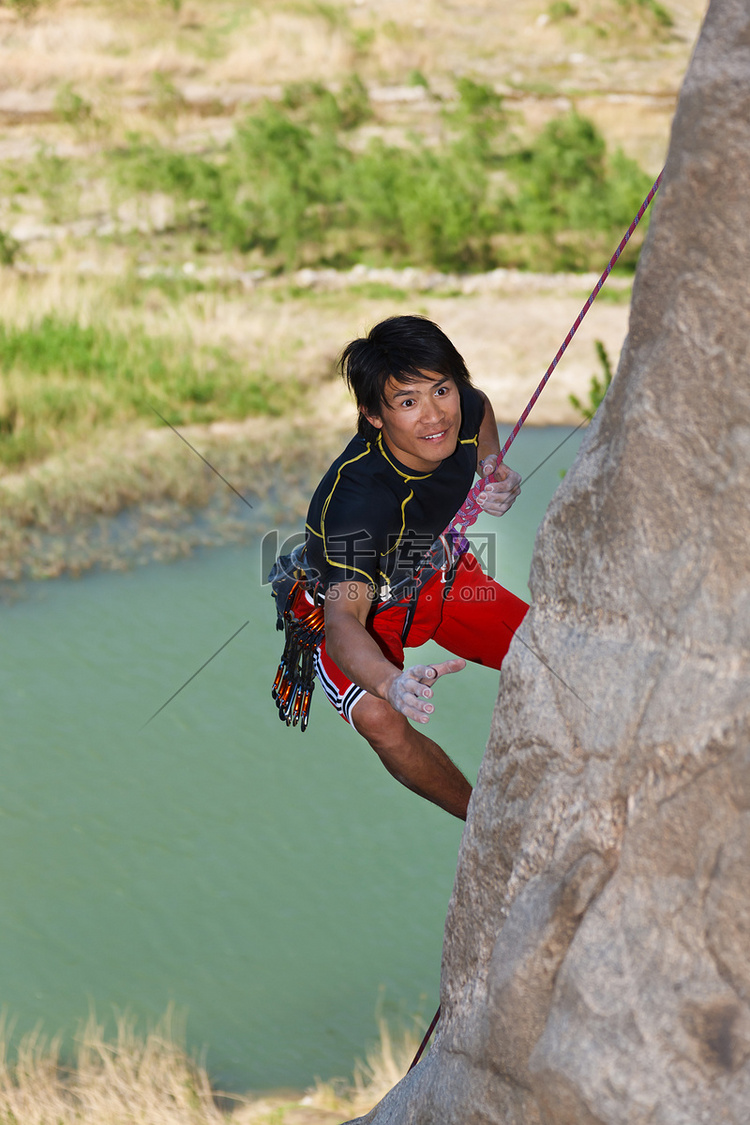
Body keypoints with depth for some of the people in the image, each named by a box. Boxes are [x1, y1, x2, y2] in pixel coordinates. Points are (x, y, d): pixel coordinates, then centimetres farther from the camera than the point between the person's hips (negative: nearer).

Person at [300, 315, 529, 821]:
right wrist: (392, 683, -71)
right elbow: (343, 622, -52)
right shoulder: (355, 498, -42)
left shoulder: (462, 409, -22)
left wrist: (496, 472, -9)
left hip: (439, 573, 6)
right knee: (379, 717, -32)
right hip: (365, 609, -6)